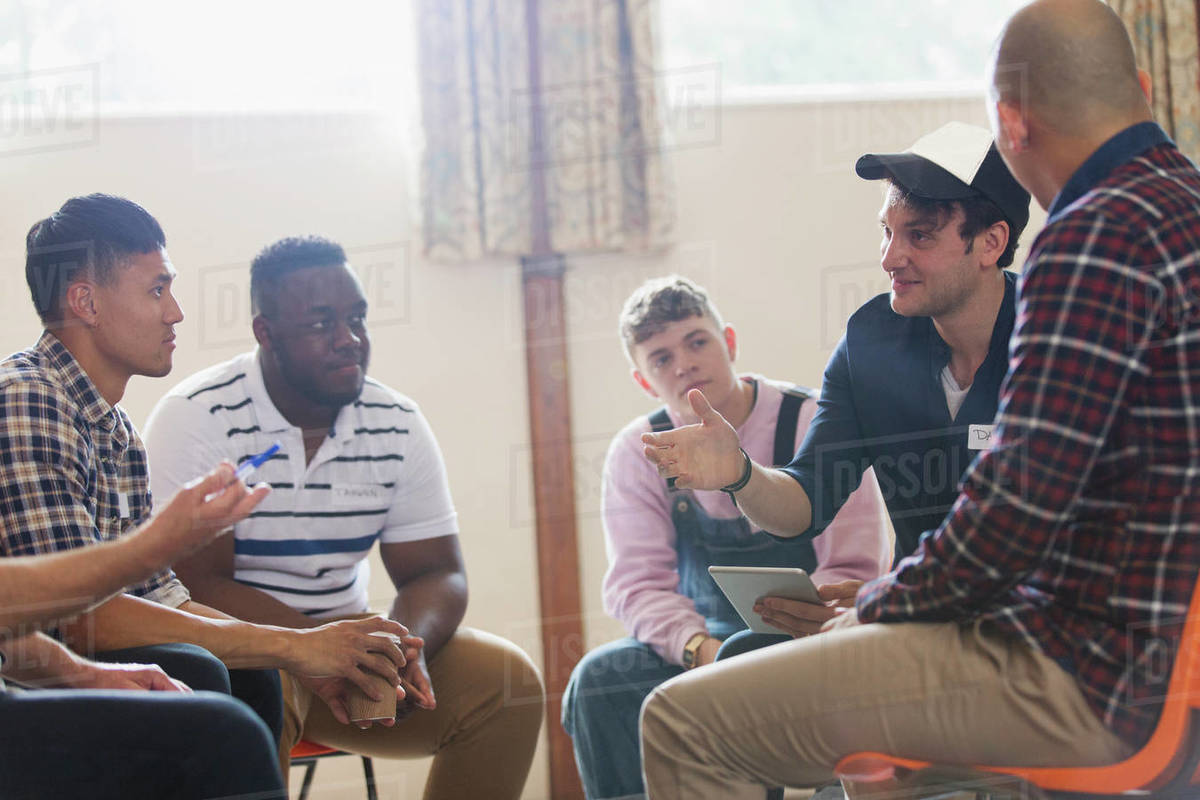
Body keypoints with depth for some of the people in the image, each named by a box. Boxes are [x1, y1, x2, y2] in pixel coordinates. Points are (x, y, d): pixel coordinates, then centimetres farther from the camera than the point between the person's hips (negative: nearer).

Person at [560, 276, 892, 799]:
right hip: (704, 638, 3)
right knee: (599, 679, -24)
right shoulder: (637, 452, 2)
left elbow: (854, 570, -12)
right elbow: (637, 584, -4)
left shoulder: (811, 424, -8)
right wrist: (698, 647, -25)